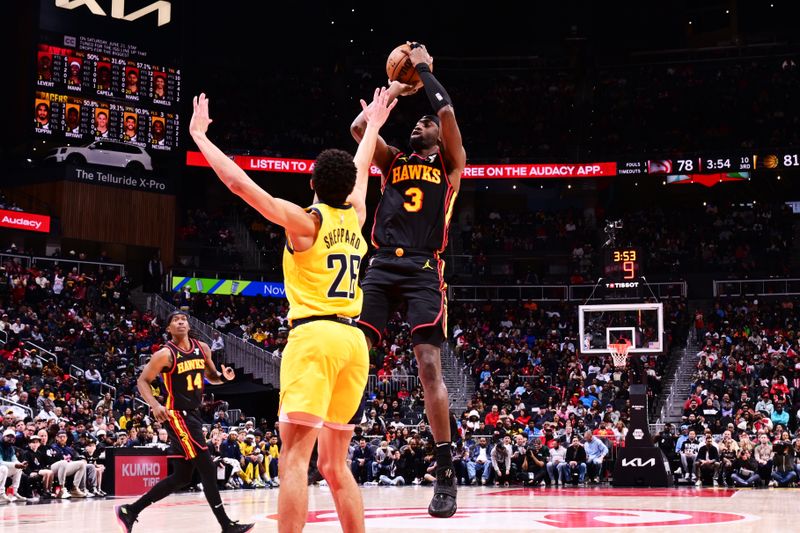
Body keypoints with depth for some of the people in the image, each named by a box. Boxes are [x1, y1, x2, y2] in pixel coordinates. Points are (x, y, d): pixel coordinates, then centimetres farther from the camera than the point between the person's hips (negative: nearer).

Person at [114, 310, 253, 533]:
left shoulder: (202, 349, 7)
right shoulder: (165, 354, -11)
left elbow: (211, 376, 20)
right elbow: (142, 381, -8)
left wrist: (224, 377, -3)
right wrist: (155, 405, -25)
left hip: (193, 414, 8)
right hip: (177, 415, -8)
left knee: (181, 477, 11)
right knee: (207, 468, -13)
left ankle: (130, 511, 17)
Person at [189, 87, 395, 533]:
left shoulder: (304, 221, -2)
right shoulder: (355, 219, 14)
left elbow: (238, 182, -4)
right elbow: (361, 174, 35)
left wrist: (200, 135, 7)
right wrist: (373, 126, 50)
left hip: (315, 335, -7)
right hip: (353, 340, 7)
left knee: (295, 457, -12)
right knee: (335, 465, 14)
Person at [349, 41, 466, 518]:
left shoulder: (450, 163, 12)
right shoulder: (394, 161, 22)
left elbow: (448, 112, -2)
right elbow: (359, 128, 9)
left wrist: (425, 69, 11)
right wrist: (392, 91, 19)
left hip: (423, 271, -4)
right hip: (382, 266, 4)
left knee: (429, 365, -12)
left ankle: (446, 474, -9)